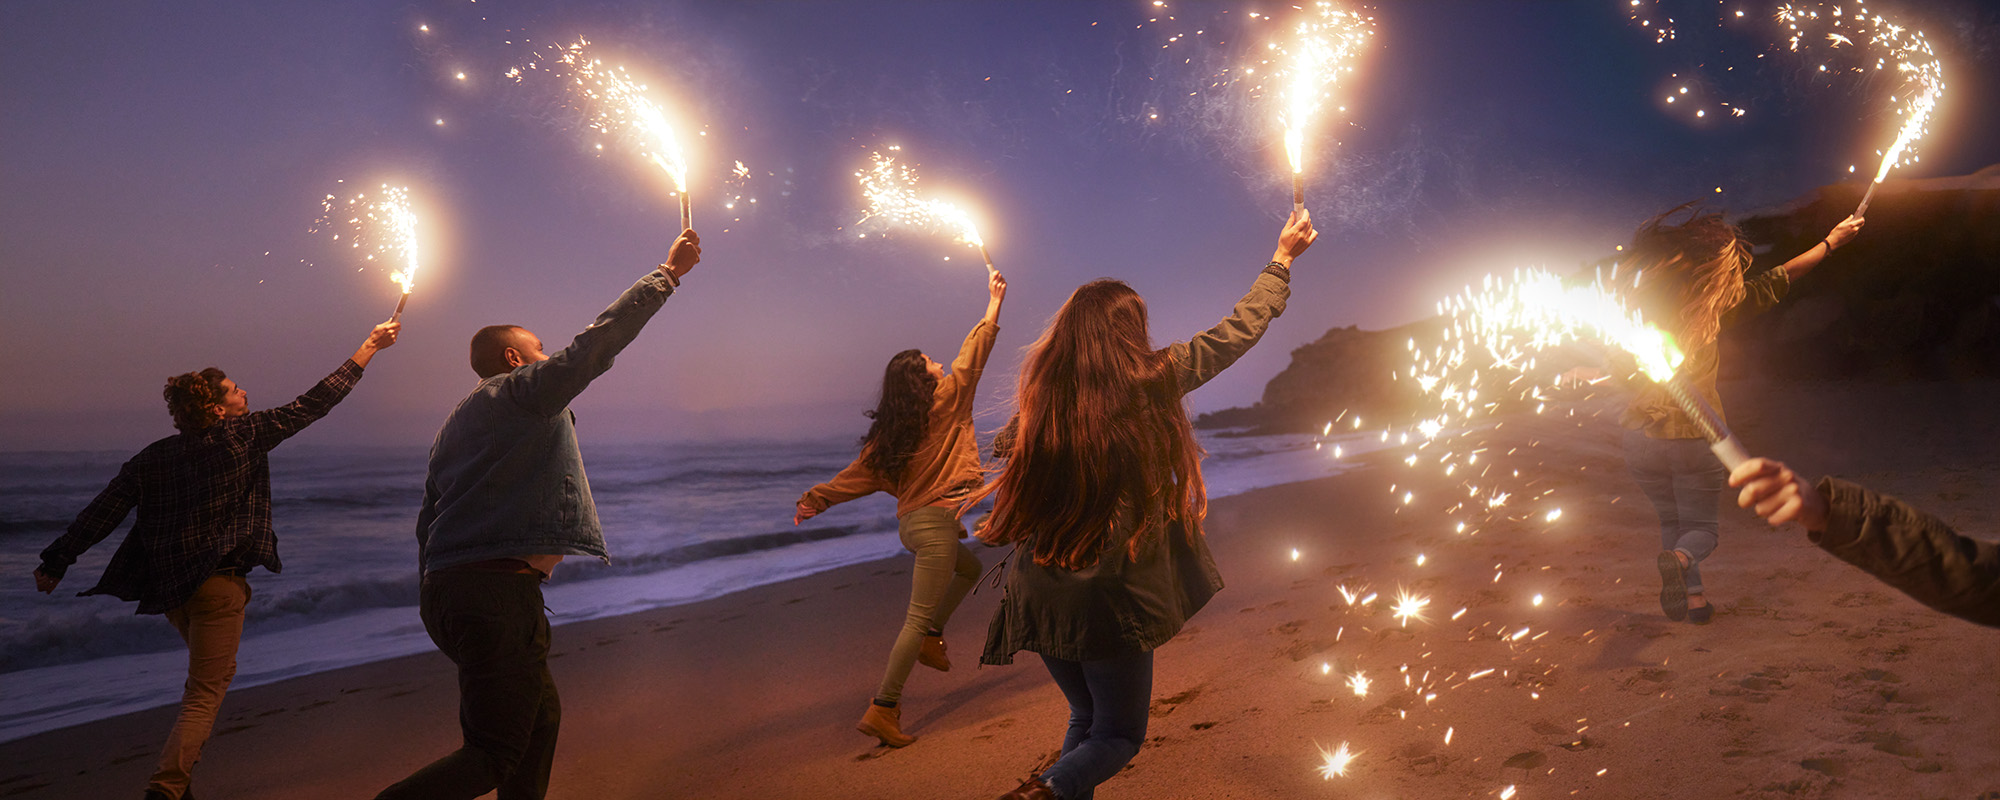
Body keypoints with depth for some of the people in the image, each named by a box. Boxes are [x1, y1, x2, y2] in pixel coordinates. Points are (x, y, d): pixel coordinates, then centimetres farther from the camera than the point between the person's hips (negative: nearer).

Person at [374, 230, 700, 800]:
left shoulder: (457, 423, 23)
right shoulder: (524, 390, -3)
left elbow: (427, 521, 22)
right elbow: (598, 341, -6)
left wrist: (437, 602, 25)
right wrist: (668, 273, 2)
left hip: (450, 588, 10)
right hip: (500, 589, -10)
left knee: (541, 717, 20)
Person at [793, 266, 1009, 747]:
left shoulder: (889, 433, 10)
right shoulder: (945, 402, -4)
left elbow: (860, 474, 8)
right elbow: (973, 354, 2)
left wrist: (815, 499, 18)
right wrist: (994, 305, 13)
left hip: (911, 521, 8)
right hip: (936, 521, -8)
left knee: (970, 568, 32)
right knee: (919, 616, -6)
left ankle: (931, 637, 27)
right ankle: (883, 709, -7)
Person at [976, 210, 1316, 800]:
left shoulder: (1041, 397, 1)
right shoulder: (1152, 380, -7)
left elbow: (1003, 446, 22)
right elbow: (1238, 331, 6)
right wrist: (1282, 259, 20)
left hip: (1038, 592, 5)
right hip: (1111, 597, -4)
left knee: (1086, 717, 26)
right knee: (1119, 734, 12)